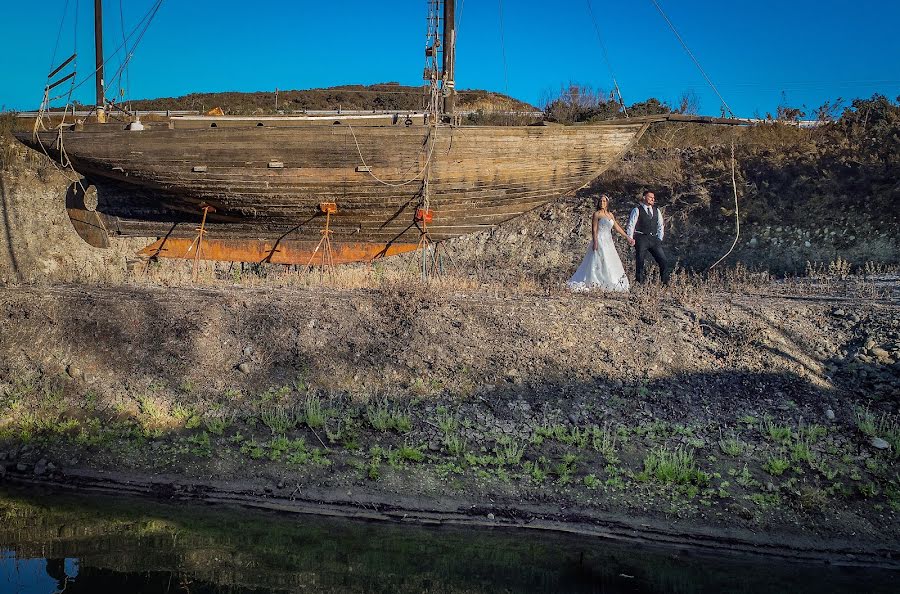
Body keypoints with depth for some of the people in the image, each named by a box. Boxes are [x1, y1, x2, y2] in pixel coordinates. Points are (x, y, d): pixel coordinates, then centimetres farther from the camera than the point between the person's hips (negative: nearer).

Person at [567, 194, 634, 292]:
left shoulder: (610, 215, 13)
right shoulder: (597, 214, -7)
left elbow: (617, 227, 15)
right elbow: (594, 229, -11)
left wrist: (627, 238, 13)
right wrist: (595, 242, -20)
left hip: (608, 242, 7)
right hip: (600, 241, -7)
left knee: (612, 263, 6)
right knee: (599, 262, -8)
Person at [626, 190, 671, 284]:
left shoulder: (656, 210, 15)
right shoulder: (637, 210, 0)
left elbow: (660, 225, 17)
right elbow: (631, 225, -3)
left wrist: (659, 239, 8)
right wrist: (630, 238, -10)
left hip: (654, 239, 5)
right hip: (641, 239, -4)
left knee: (664, 261, -2)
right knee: (640, 263, -3)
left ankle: (666, 283, 5)